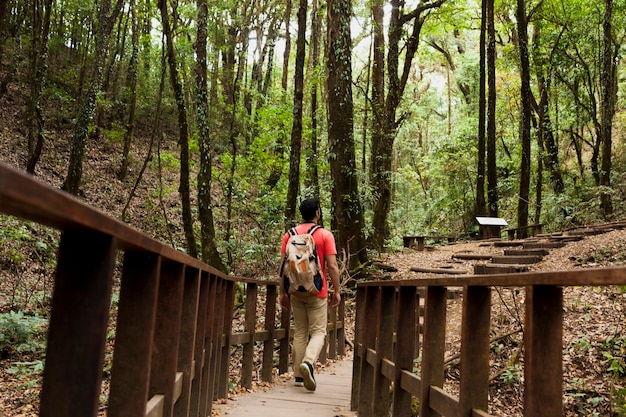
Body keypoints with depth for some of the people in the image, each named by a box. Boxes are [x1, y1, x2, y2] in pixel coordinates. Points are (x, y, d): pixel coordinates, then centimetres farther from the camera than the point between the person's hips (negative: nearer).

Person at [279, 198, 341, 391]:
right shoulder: (325, 235, -6)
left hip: (296, 291, 4)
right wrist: (337, 291, -2)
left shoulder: (289, 235, 4)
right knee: (318, 332, 3)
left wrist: (283, 292, 8)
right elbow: (332, 266, -10)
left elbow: (283, 266, 3)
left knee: (300, 332, 12)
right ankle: (308, 362, -22)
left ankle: (299, 375, 14)